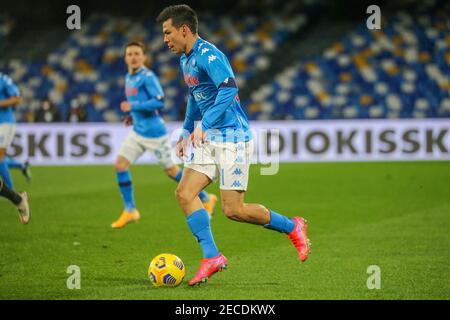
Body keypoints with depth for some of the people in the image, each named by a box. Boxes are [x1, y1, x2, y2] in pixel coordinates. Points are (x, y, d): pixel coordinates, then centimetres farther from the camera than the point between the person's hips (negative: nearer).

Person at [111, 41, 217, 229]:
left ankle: (205, 199, 21)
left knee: (171, 171, 3)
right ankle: (130, 210, 4)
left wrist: (134, 106, -26)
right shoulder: (129, 78, 10)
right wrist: (131, 114, 10)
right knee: (120, 165, -5)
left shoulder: (147, 77, -15)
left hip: (154, 133, -8)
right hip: (137, 132, 8)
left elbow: (159, 102, -23)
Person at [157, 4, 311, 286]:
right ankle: (212, 257, -2)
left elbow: (229, 88, -31)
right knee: (184, 193, -4)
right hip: (210, 140, 9)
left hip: (233, 138, -9)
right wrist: (186, 132, 26)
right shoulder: (186, 60, 14)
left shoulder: (208, 56, -17)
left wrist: (203, 125, -34)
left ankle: (293, 228, 10)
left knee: (233, 209, -10)